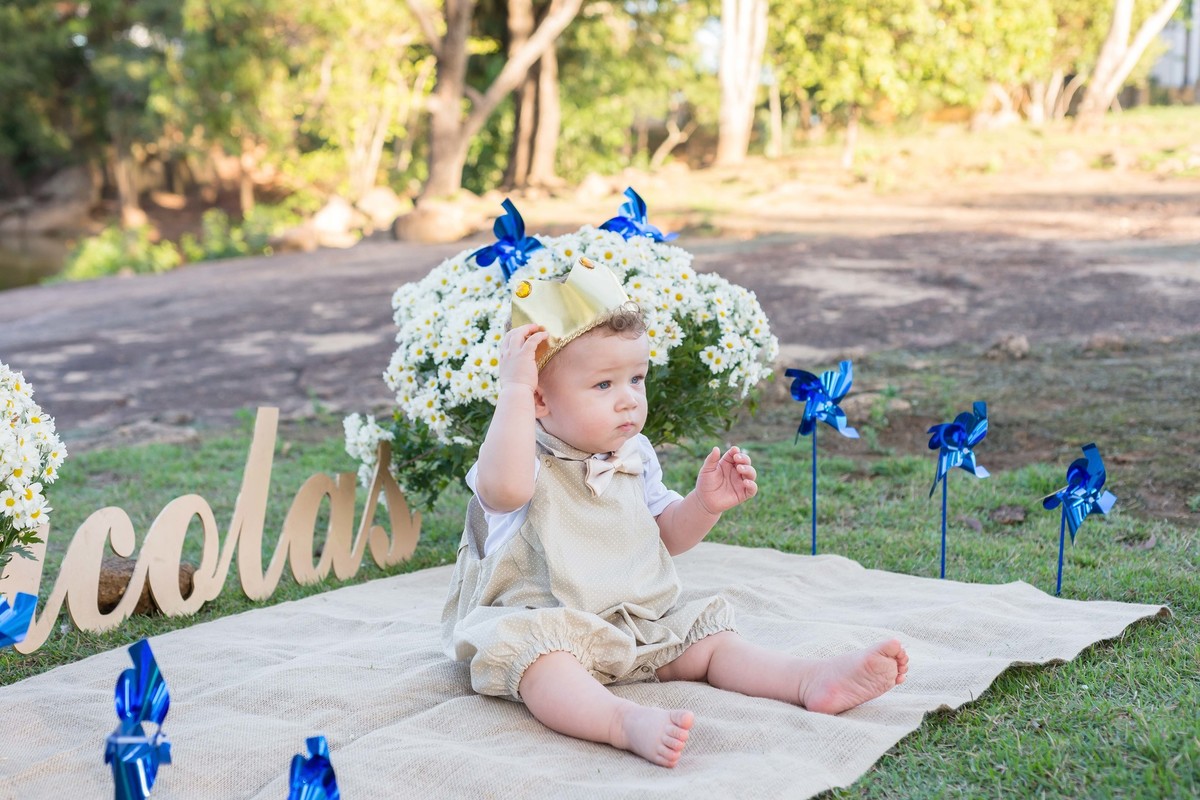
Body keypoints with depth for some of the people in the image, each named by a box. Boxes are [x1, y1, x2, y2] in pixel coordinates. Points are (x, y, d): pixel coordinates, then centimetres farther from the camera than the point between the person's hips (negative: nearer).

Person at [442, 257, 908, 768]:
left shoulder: (633, 456, 8)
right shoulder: (528, 458, -14)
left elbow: (664, 536, 19)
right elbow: (504, 487, -41)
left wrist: (704, 505, -1)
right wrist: (514, 389, -38)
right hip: (538, 625, -7)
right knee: (531, 653, -37)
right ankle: (626, 722, -57)